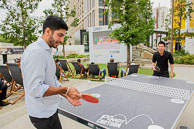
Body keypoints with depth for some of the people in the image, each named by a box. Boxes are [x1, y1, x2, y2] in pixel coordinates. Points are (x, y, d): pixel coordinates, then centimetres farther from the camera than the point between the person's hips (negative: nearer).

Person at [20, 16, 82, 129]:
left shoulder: (47, 51, 9)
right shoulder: (35, 52, -23)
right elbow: (35, 89, -28)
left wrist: (67, 96, 5)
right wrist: (66, 90, -22)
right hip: (43, 115, -9)